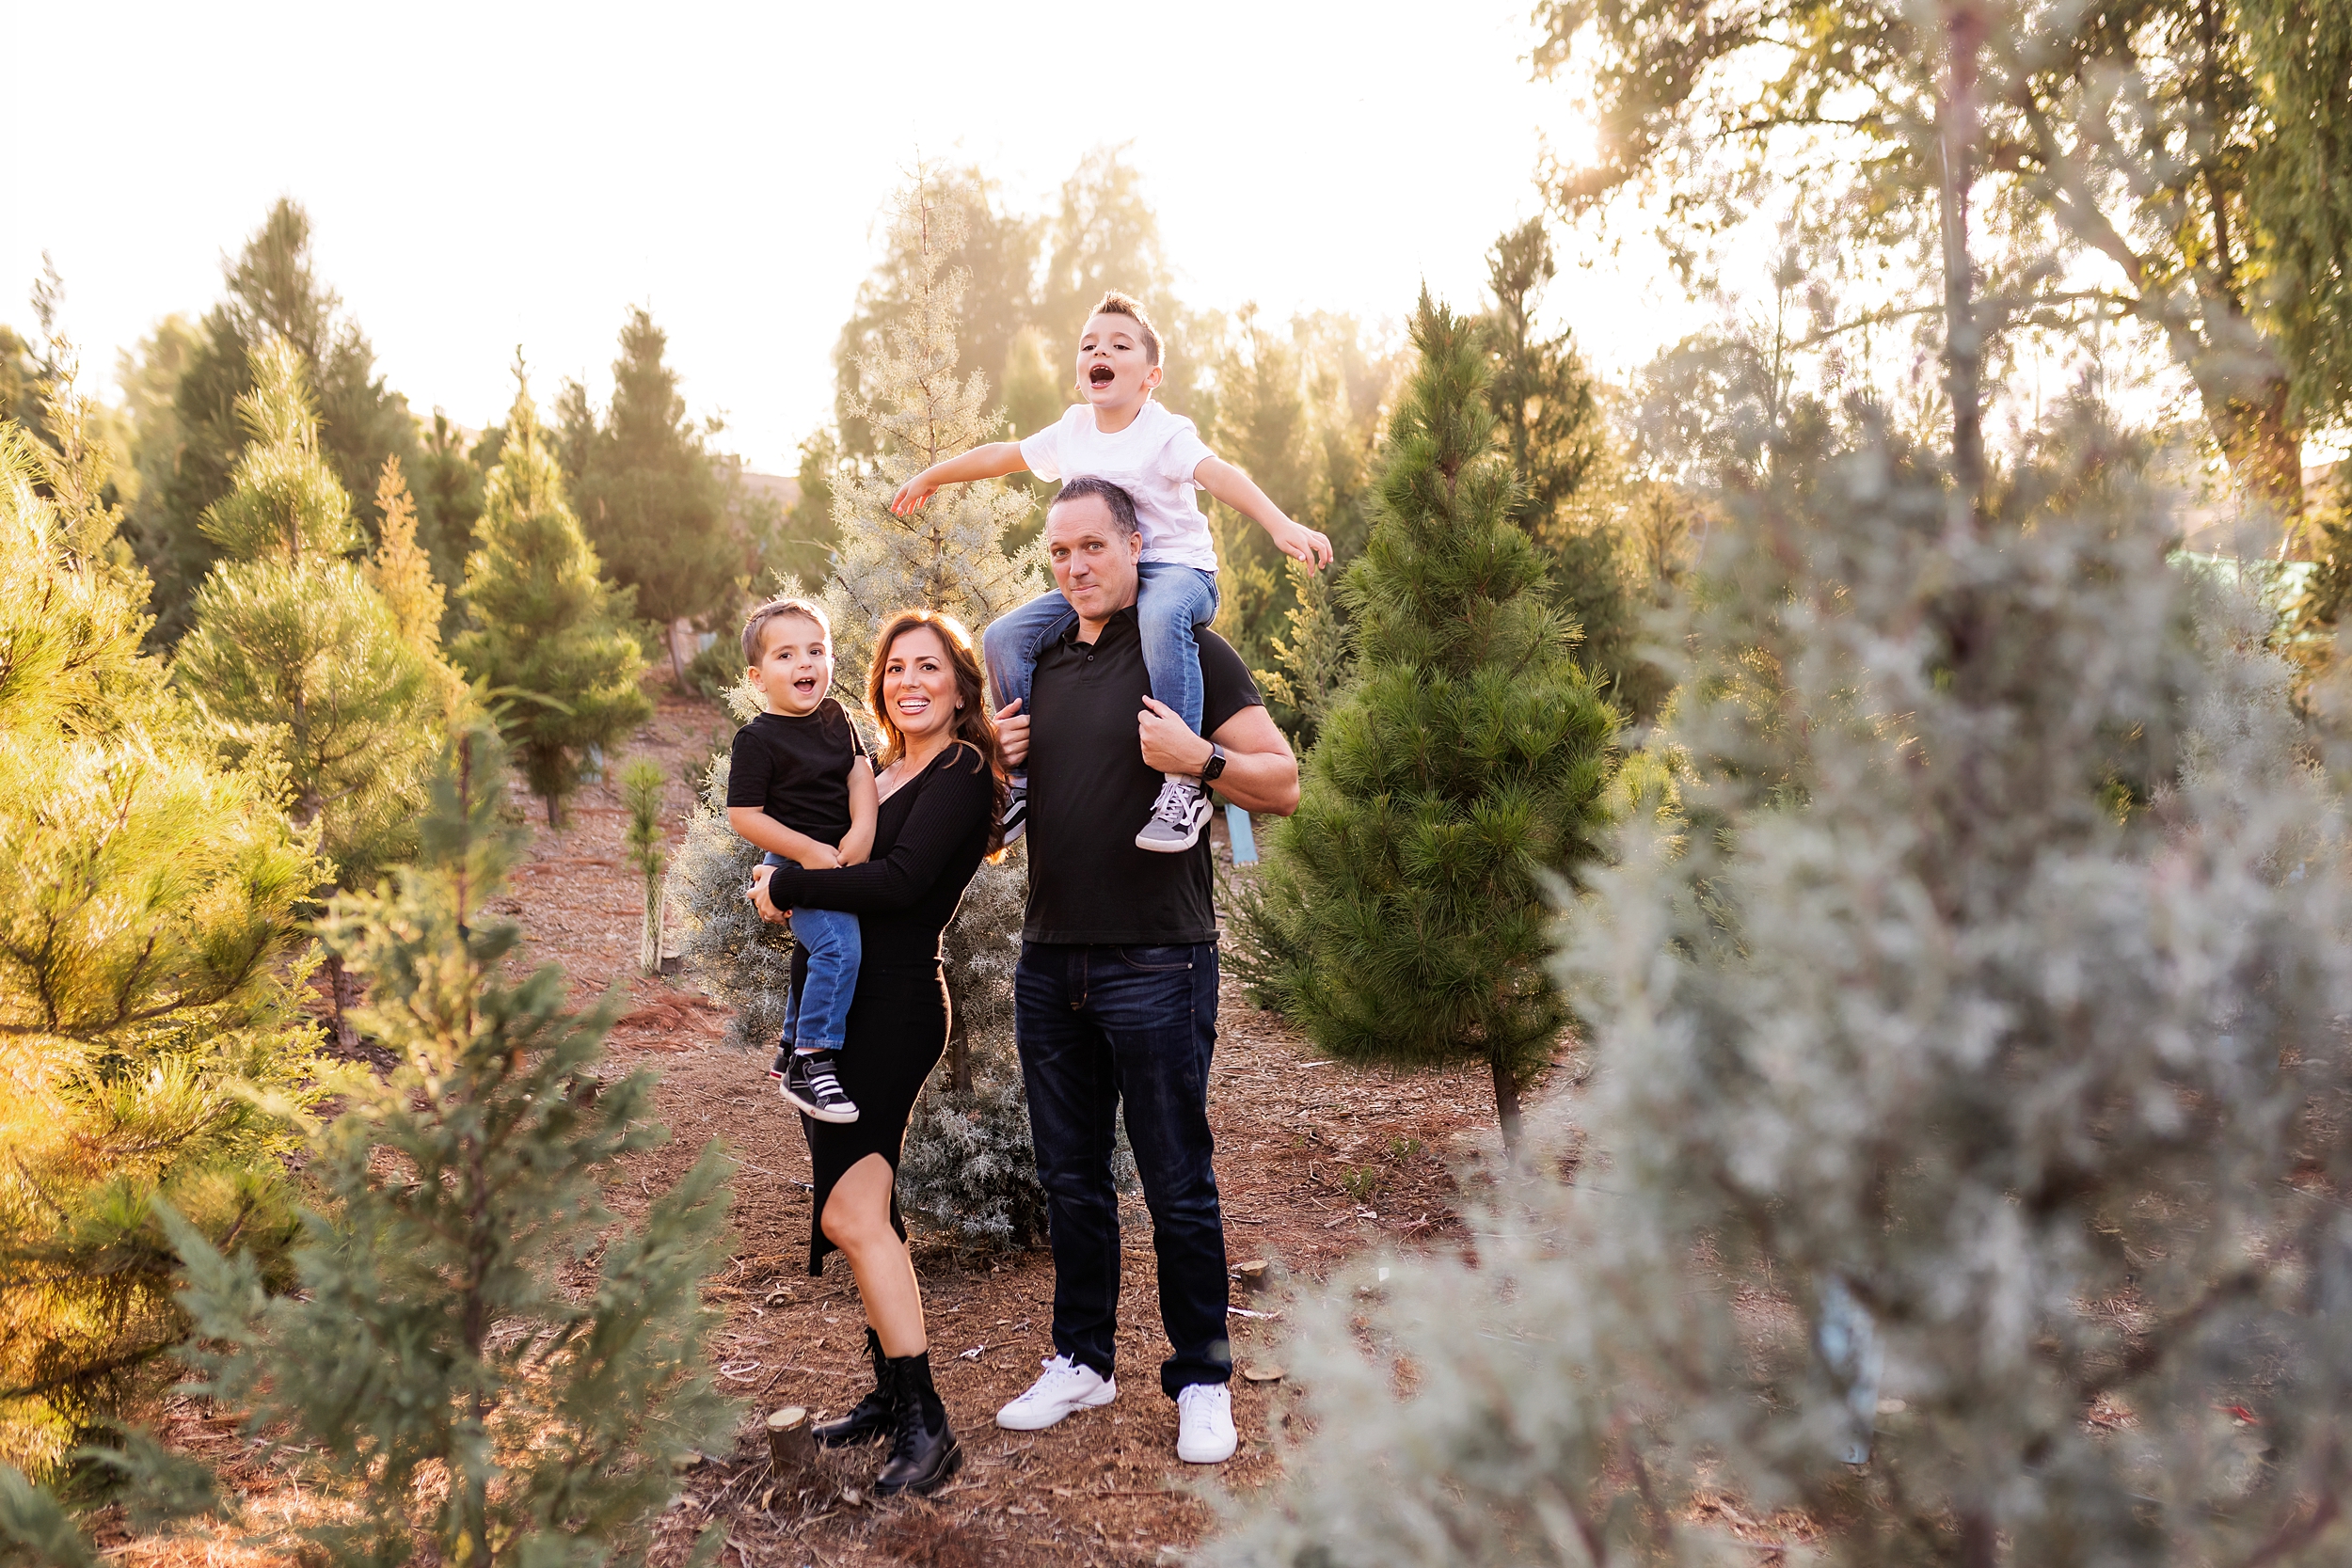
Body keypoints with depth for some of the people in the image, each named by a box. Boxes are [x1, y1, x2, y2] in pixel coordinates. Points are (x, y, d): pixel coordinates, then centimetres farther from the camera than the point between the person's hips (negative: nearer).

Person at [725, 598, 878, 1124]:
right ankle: (809, 1066, -18)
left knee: (815, 952, 21)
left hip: (841, 861, 8)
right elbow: (743, 815, -13)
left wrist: (863, 830, -12)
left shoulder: (835, 717, 8)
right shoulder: (758, 739, -13)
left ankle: (791, 1050, 41)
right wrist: (807, 850, -20)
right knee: (838, 946, -25)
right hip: (796, 866, -8)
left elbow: (860, 771, 6)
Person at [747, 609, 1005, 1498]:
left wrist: (787, 887, -11)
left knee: (856, 1214, -14)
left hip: (896, 1006, -8)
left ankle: (925, 1425, -9)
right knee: (857, 1214, 11)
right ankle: (892, 1395, 21)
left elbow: (901, 880, -20)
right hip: (842, 1001, 9)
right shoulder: (881, 774, 19)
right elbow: (845, 867, 19)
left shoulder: (963, 772, -7)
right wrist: (788, 888, -2)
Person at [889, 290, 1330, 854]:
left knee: (1161, 616, -43)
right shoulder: (1071, 432, 8)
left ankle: (1184, 785, -41)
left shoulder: (1165, 432, -11)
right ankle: (1024, 783, 5)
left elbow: (1218, 473, -28)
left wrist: (1281, 525, -44)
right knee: (1005, 637, -8)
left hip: (1176, 568, -7)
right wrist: (929, 477, 34)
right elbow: (1002, 455, 24)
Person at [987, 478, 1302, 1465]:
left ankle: (1201, 1382, 18)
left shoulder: (1188, 654, -3)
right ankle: (1081, 1362, 29)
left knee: (1178, 1187, 3)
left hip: (1155, 964, -5)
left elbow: (1283, 783, -5)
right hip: (1050, 963, 6)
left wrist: (1198, 758, -22)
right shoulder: (1039, 665, 14)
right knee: (1070, 1180, 14)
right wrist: (999, 761, 3)